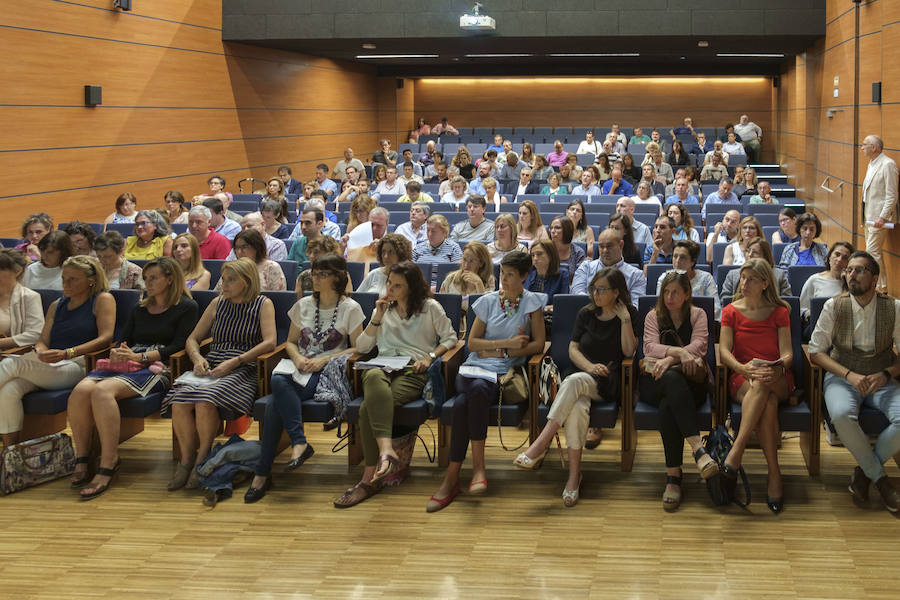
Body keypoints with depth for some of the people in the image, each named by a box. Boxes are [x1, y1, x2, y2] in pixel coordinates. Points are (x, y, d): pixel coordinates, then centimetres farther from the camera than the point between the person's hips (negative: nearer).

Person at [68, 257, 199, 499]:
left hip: (156, 367, -6)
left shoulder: (186, 307, 9)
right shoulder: (140, 309, 29)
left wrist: (140, 357, -13)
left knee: (103, 391, -35)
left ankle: (108, 466, -35)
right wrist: (117, 354, -3)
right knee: (81, 390, -27)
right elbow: (122, 339, 22)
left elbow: (178, 346, -3)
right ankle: (81, 459, -19)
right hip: (125, 364, 6)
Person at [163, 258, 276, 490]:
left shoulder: (262, 304, 7)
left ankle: (203, 457, -14)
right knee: (179, 403, -26)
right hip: (211, 366, 5)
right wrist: (197, 358, -1)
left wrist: (234, 362, -15)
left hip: (243, 369, -5)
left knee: (205, 401, -34)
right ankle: (187, 458, -10)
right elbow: (192, 339, 23)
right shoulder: (218, 303, 21)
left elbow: (269, 342, -6)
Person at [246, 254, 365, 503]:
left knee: (276, 403, -29)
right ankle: (299, 443, -32)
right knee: (278, 381, -34)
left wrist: (324, 360, -12)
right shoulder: (303, 305, 18)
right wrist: (298, 357, -1)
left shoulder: (350, 308, 5)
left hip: (329, 373, -4)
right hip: (301, 369, 4)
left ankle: (262, 473, -27)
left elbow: (357, 349, 0)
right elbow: (290, 342, 23)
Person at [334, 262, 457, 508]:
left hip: (413, 371, -3)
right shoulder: (384, 309, 25)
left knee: (369, 408, -34)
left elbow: (450, 338, 12)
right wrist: (377, 319, 7)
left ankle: (369, 478, -34)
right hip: (382, 366, 3)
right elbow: (361, 347, 20)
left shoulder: (430, 308, 14)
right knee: (373, 377, -40)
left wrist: (430, 356, -4)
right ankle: (386, 450, -52)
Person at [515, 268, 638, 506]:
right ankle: (574, 474, -34)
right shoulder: (586, 314, 15)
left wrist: (625, 318, -8)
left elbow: (628, 351, -1)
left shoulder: (630, 315, 9)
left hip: (609, 382, -3)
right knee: (578, 408, -35)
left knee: (574, 380, -38)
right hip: (583, 374, 3)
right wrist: (591, 367, -9)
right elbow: (573, 349, 10)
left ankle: (541, 443, -43)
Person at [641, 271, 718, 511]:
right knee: (672, 380, -40)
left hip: (690, 381, 0)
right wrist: (679, 352, -21)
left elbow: (698, 346, -3)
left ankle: (673, 475, -39)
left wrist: (669, 359, -20)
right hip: (655, 381, 0)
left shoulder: (698, 315, 16)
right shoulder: (653, 316, 18)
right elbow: (650, 347, -1)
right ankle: (697, 448, -53)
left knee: (668, 406, -37)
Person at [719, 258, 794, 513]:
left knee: (763, 384, -39)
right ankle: (774, 474, -42)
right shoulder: (731, 311, 12)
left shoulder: (779, 312, 12)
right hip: (742, 380, 0)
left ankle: (736, 451, -44)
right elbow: (724, 351, -1)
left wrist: (779, 367, -24)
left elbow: (787, 353, 1)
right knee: (768, 402, -37)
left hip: (777, 380, 0)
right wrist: (744, 368, -22)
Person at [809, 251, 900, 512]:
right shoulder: (834, 306, -3)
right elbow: (816, 351, -3)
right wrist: (849, 374, -16)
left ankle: (864, 470, -4)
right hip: (842, 376, -1)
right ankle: (879, 476, -11)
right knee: (842, 415, -35)